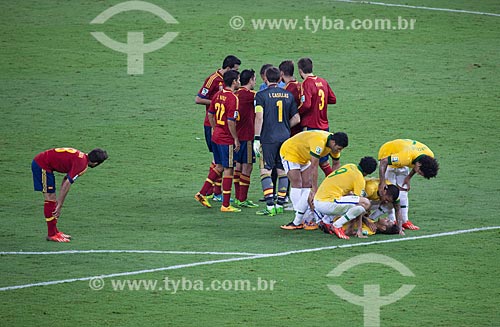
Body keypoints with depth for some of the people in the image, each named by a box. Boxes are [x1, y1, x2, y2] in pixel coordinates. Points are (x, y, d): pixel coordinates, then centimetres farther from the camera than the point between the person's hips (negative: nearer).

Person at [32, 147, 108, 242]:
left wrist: (59, 202, 17)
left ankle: (54, 231, 22)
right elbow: (67, 184, -19)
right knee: (50, 199, -6)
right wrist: (59, 205, -13)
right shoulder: (82, 164, -19)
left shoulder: (82, 157, 9)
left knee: (52, 199, 14)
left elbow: (66, 180, 16)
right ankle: (51, 234, -1)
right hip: (42, 165, -10)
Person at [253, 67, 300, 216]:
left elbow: (259, 117, -12)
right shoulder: (288, 95, 7)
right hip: (285, 137, 4)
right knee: (282, 171, 11)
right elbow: (296, 118, 8)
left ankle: (270, 206, -10)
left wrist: (256, 139, -9)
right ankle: (280, 205, 14)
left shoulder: (261, 95, -6)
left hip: (268, 138, -4)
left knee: (265, 171, -1)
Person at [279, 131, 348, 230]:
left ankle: (297, 221, -7)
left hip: (304, 158, 9)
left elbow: (336, 164, 5)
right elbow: (314, 167, -37)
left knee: (307, 185, -2)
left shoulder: (334, 144, -11)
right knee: (297, 185, -17)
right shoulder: (319, 143, -38)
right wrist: (314, 190, -35)